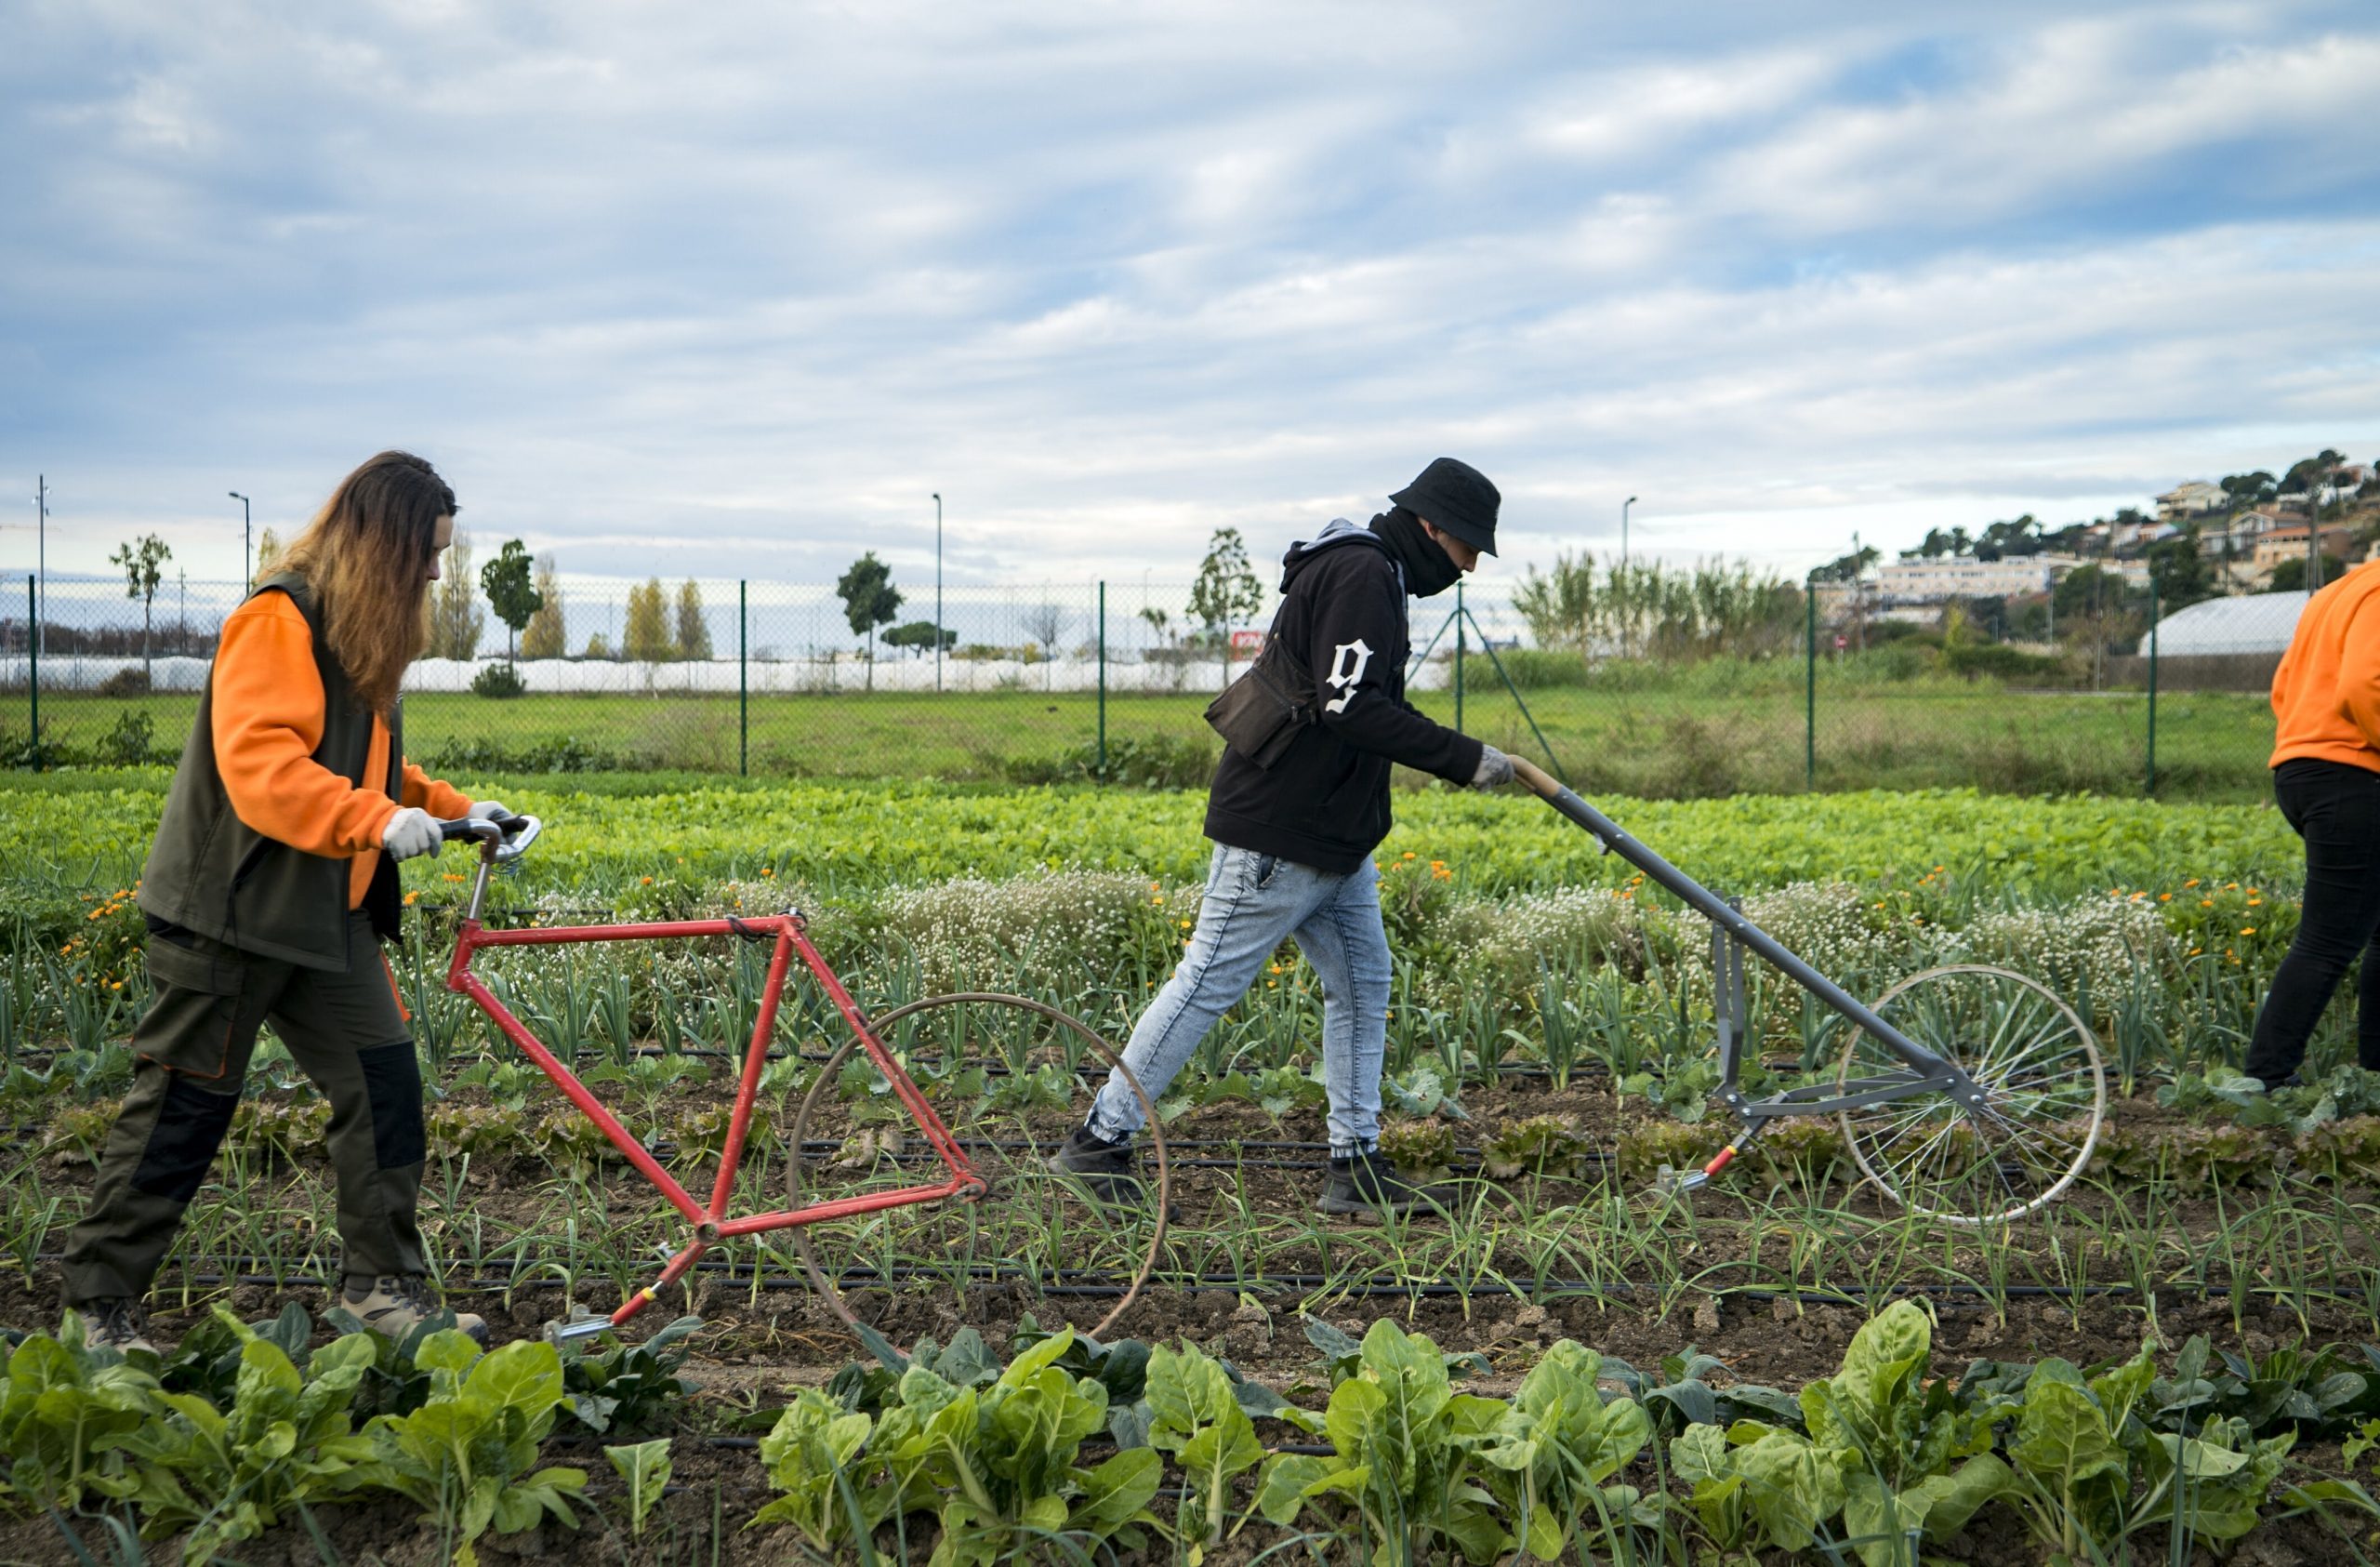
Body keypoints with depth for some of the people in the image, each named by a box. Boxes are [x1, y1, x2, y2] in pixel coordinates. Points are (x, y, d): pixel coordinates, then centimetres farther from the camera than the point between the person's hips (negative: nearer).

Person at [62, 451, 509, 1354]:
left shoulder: (363, 631, 15)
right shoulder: (279, 620, -16)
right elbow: (257, 762, -27)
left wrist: (448, 807, 10)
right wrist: (375, 818, -35)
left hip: (329, 915, 9)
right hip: (233, 909, -9)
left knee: (384, 1084, 3)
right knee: (183, 1107, 1)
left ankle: (384, 1285, 12)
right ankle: (98, 1301, 14)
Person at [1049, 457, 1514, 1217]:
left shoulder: (1369, 575, 18)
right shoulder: (1361, 573, -15)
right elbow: (1350, 706, -25)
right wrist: (1462, 758, -21)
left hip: (1334, 839, 11)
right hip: (1279, 835, -11)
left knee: (1363, 983, 8)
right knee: (1208, 984, -4)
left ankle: (1356, 1167, 12)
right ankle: (1099, 1141, 5)